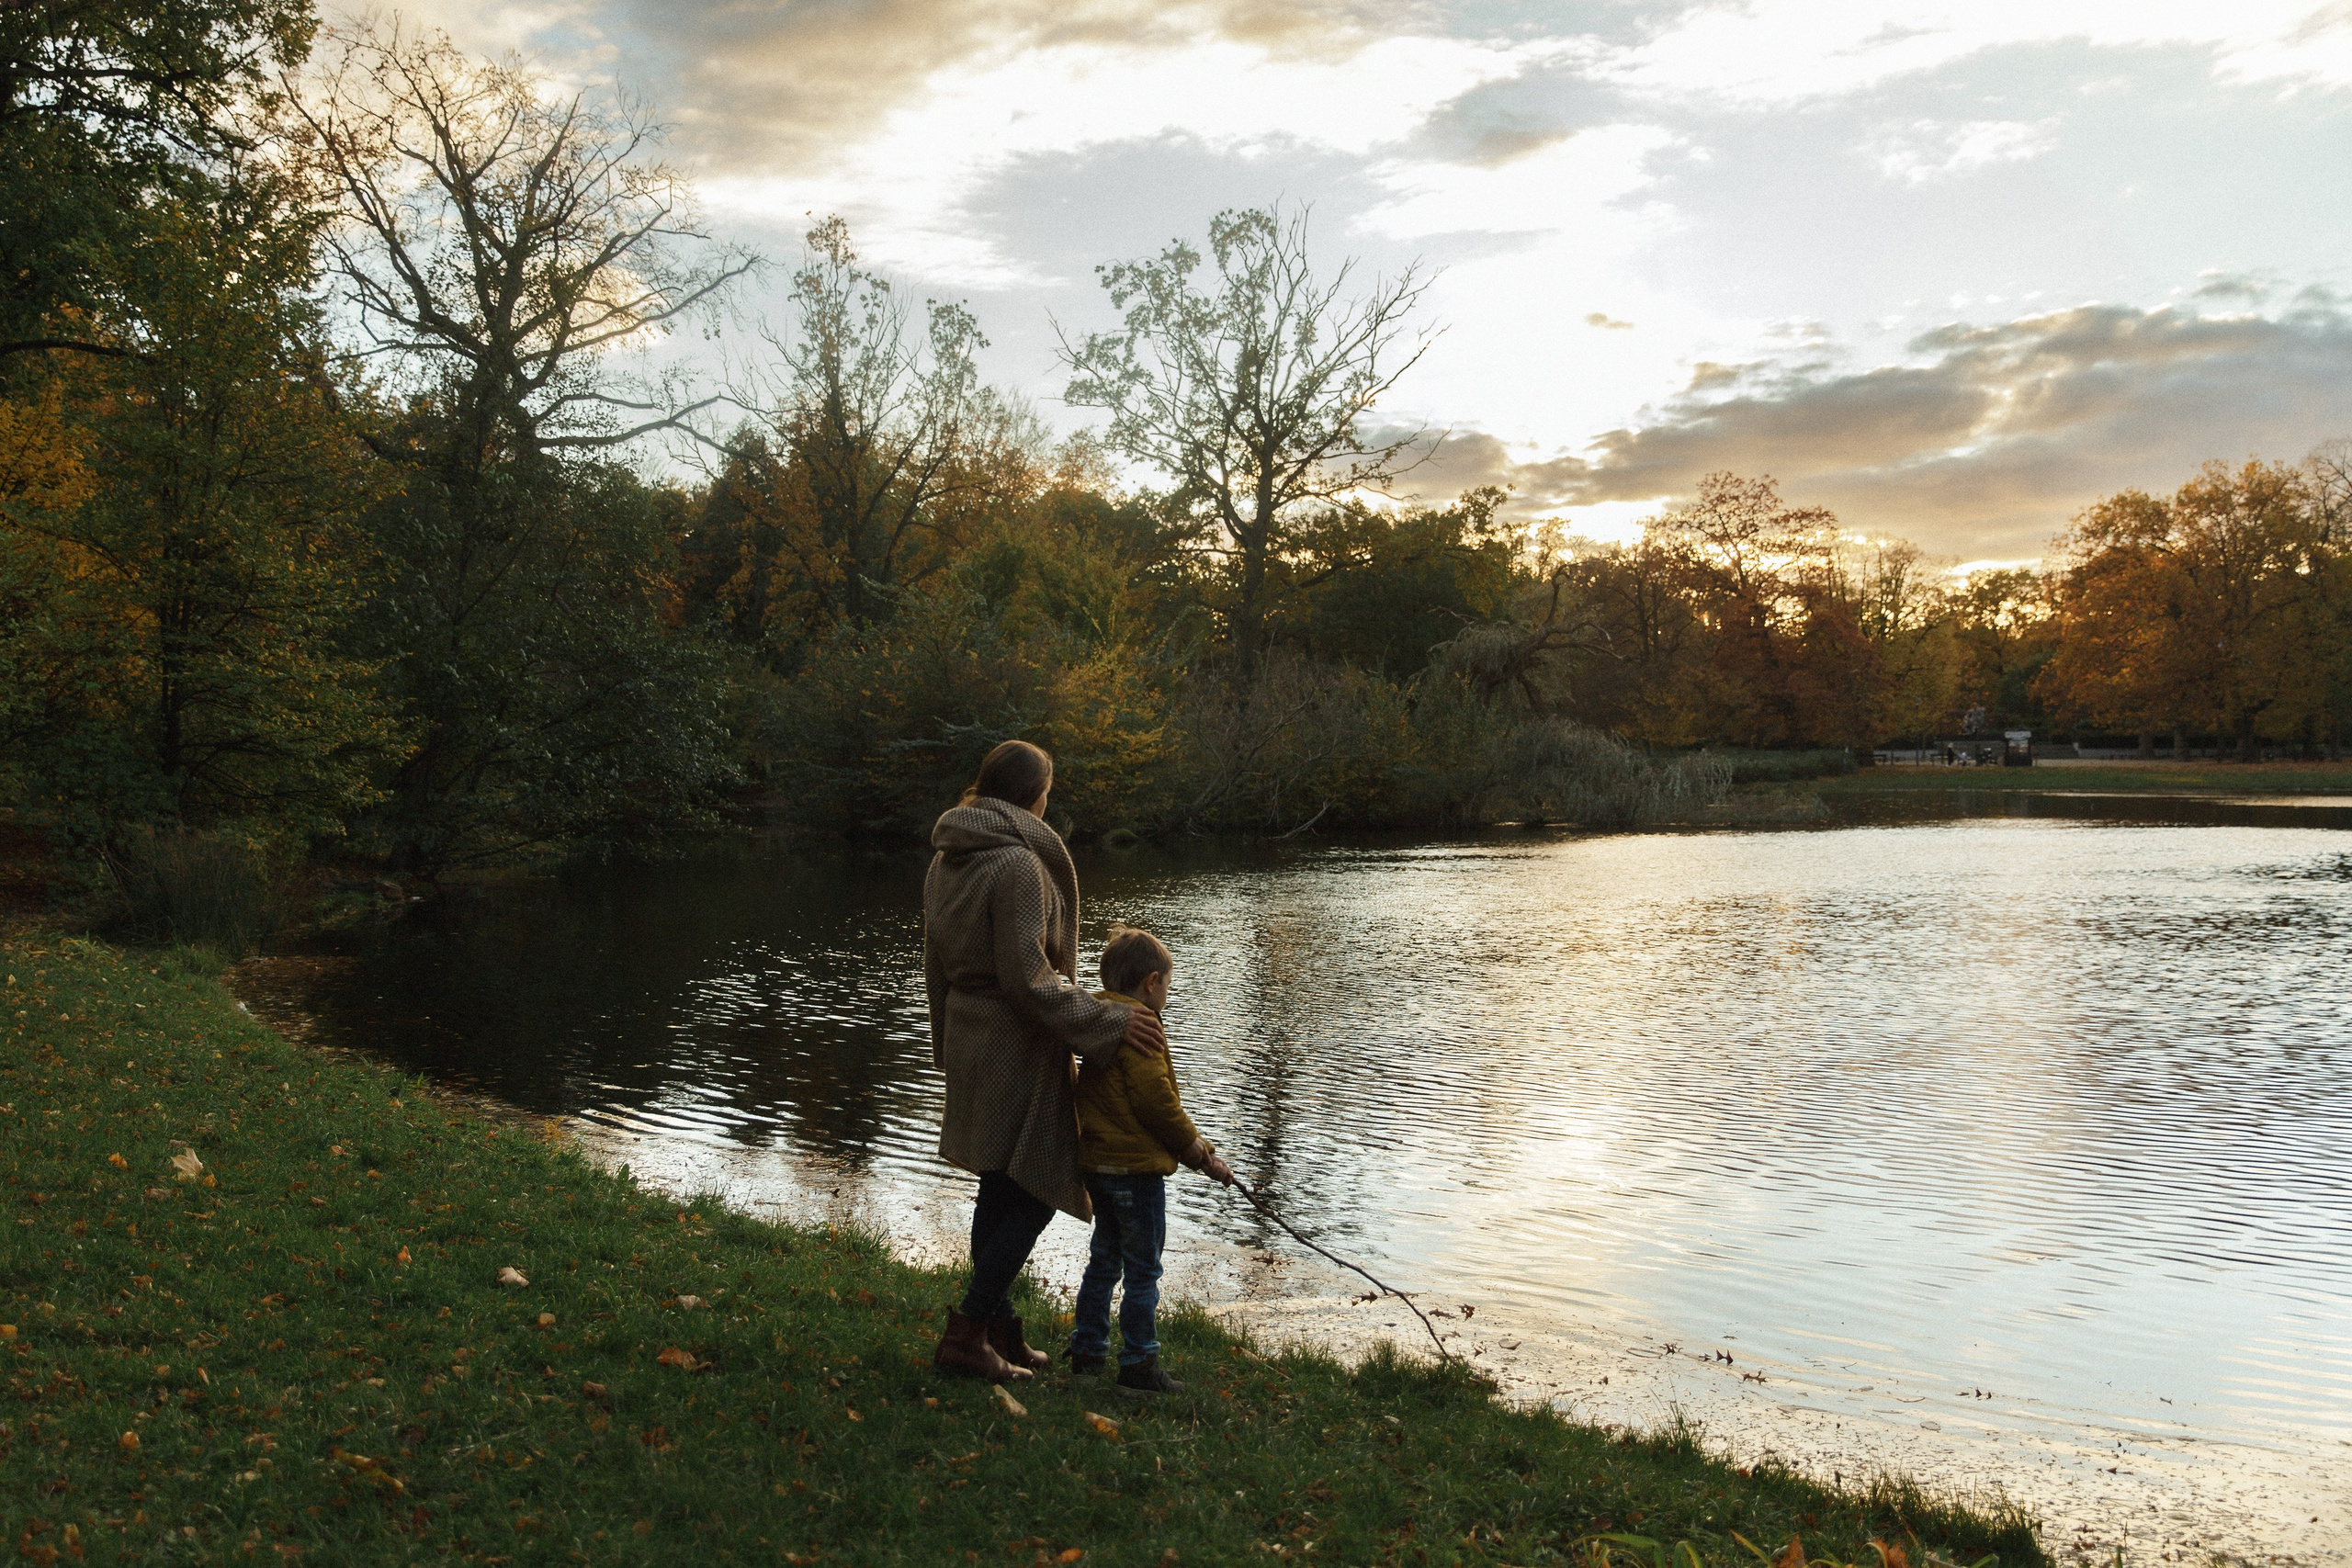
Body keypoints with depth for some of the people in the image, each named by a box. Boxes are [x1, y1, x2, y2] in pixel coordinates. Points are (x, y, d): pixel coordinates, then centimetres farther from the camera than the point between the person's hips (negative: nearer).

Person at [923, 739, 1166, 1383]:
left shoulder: (947, 860, 9)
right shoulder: (1019, 863, -20)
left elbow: (936, 967, 16)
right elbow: (1027, 978, -24)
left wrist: (950, 1041, 26)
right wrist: (1106, 1022, -17)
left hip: (969, 1035, 9)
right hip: (1018, 1046, -9)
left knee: (1000, 1189, 17)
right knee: (1034, 1192, 1)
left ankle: (999, 1330, 25)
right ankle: (968, 1333, 1)